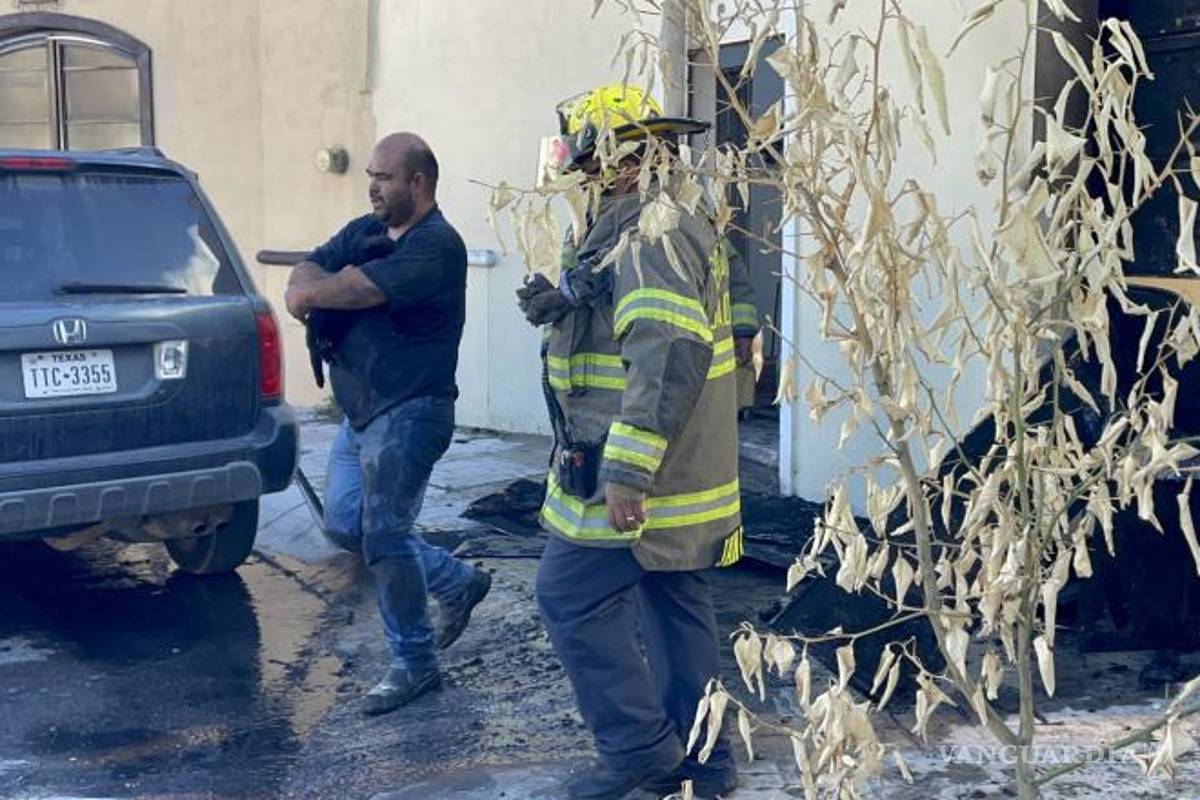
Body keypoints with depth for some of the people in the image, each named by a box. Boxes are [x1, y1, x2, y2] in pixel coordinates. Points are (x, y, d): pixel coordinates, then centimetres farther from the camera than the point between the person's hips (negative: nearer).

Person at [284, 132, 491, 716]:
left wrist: (311, 293, -6)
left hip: (408, 413, -9)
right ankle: (459, 583, 29)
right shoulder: (363, 231, 12)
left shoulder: (435, 245, -16)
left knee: (383, 536, -7)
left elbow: (358, 290, -25)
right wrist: (311, 289, -21)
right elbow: (306, 275, 3)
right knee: (343, 524, 13)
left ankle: (414, 664, 11)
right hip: (360, 410, 9)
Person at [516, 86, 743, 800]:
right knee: (678, 604, 15)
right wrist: (560, 307, 11)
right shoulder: (672, 222, 16)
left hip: (638, 473, -11)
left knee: (572, 597, -1)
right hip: (682, 474, 11)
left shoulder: (651, 236, -20)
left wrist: (625, 473, -31)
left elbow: (671, 356, -30)